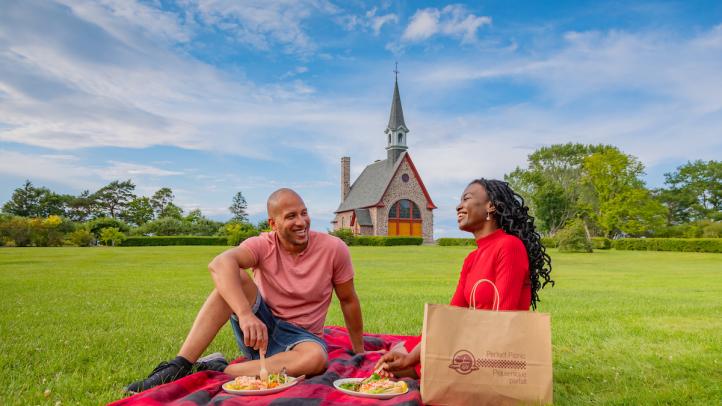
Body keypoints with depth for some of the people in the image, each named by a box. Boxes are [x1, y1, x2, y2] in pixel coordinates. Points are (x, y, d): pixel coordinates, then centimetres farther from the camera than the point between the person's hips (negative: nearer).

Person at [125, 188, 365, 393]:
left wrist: (360, 352, 7)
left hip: (300, 337, 0)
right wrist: (245, 315, -49)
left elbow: (349, 300, 0)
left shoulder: (333, 249, -11)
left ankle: (218, 372, -28)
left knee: (316, 358, -37)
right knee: (235, 278, -25)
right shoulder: (263, 245, -12)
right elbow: (220, 264, -33)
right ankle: (178, 367, -27)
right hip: (259, 328, 1)